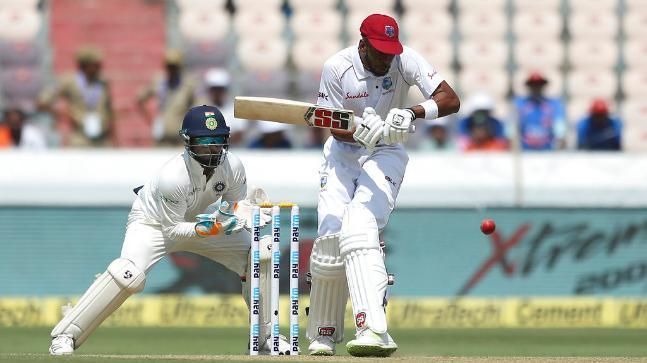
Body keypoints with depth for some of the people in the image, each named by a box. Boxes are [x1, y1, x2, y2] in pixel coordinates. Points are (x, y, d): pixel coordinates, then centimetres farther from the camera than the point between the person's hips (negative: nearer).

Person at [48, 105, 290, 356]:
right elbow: (171, 230, -26)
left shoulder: (232, 167, -22)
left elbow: (236, 204, -3)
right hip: (154, 222, -6)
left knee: (260, 255, -8)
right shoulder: (172, 176, -36)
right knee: (129, 275, -31)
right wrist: (202, 230, -44)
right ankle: (65, 336, -22)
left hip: (202, 223, 6)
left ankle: (267, 336, 8)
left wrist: (239, 214, -27)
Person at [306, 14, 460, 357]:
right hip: (343, 152, 2)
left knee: (359, 229, -25)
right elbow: (336, 127, -12)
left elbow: (450, 100, -23)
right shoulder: (337, 67, -15)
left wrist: (413, 112, -41)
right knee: (330, 235, -9)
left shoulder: (405, 60, -17)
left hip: (385, 153, -2)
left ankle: (373, 330, -36)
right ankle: (323, 335, 12)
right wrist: (360, 132, -35)